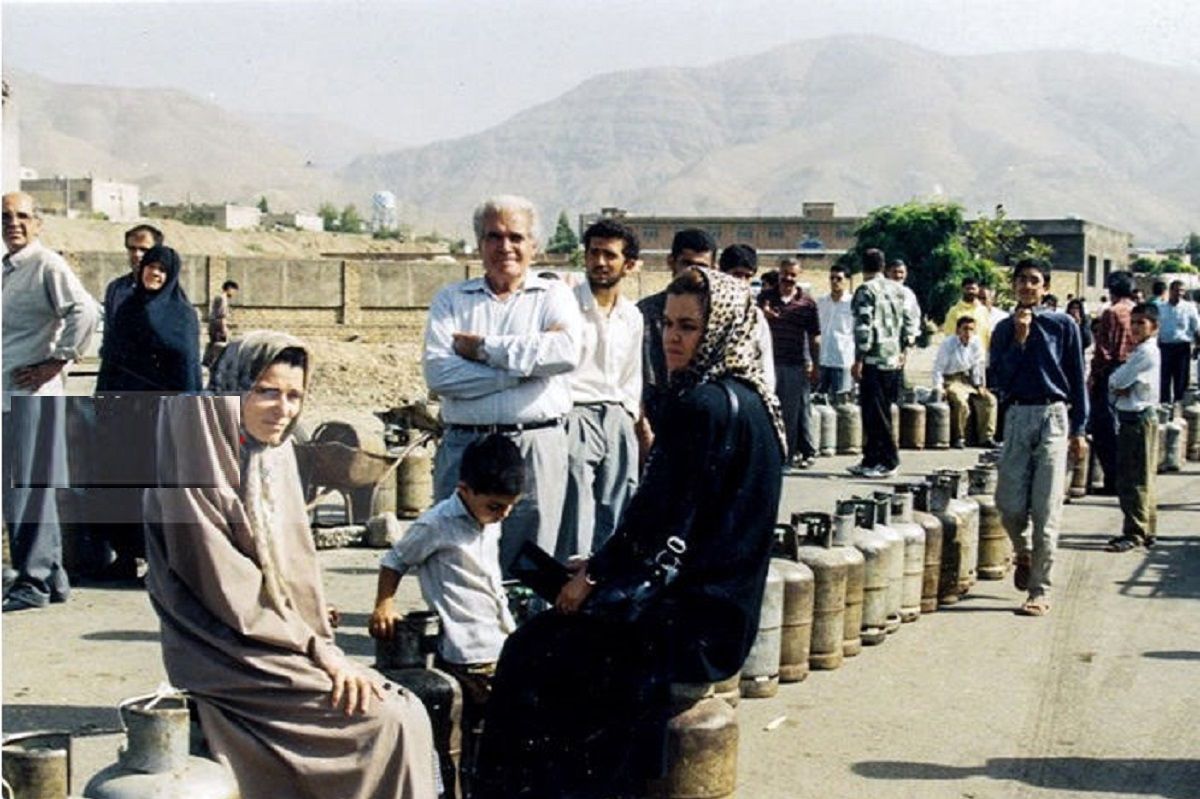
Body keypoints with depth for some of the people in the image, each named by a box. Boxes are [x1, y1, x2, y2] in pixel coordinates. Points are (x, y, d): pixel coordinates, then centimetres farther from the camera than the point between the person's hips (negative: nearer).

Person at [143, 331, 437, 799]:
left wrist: (321, 647, 0)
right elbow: (231, 599, -16)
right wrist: (318, 649, -13)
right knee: (393, 720, -16)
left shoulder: (275, 457, 9)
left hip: (283, 645, 7)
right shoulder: (200, 472, -15)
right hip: (233, 658, -7)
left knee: (405, 713, -9)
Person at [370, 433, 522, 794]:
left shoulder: (491, 520, 11)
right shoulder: (437, 525, -12)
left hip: (503, 645, 8)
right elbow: (394, 561, -2)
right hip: (469, 654, -8)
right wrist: (383, 607, -12)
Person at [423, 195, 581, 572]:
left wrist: (482, 347, -6)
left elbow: (565, 351, -12)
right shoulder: (451, 299, 13)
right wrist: (527, 363, -8)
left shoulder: (554, 295, 11)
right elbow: (438, 373, -5)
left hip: (536, 448, -1)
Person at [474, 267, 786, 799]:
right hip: (721, 606, 9)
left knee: (532, 657, 0)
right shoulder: (744, 397, 10)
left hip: (693, 620, -9)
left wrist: (594, 575, -5)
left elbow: (660, 521, -19)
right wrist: (602, 564, 12)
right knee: (539, 641, 14)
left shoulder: (704, 406, -20)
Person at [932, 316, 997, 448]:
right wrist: (938, 388, -15)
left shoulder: (976, 344, 0)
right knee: (961, 402, -31)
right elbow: (938, 368, -8)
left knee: (989, 399, -10)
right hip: (951, 380, -5)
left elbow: (978, 366, 9)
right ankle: (958, 438, -16)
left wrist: (980, 385, 2)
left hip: (968, 380, 6)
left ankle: (986, 437, -4)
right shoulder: (948, 344, -12)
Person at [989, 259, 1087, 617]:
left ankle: (1040, 591, -1)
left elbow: (1077, 379, 6)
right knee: (1009, 503, 0)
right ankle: (1024, 554, 32)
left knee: (1046, 509, -5)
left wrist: (1078, 429, 4)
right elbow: (998, 380, -1)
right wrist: (1019, 339, -9)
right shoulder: (1005, 329, 9)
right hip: (1016, 417, 2)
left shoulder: (1064, 326, 3)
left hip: (1053, 417, -2)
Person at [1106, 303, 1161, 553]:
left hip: (1140, 418, -10)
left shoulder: (1147, 352, -14)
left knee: (1136, 480, -6)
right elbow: (1116, 385, 14)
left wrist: (1115, 381, 2)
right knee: (1129, 479, 13)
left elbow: (1116, 381, -18)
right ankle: (1147, 531, 21)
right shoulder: (1139, 351, 17)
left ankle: (1135, 533, -2)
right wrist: (1119, 387, -6)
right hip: (1129, 418, 10)